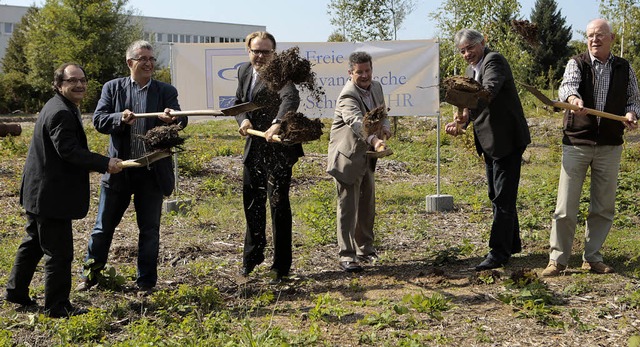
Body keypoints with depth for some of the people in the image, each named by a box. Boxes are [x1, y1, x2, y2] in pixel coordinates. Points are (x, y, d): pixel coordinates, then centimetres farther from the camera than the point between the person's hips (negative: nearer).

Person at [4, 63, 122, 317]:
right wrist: (105, 163, -24)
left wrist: (94, 165, 11)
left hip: (38, 192, 12)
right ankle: (57, 306, 7)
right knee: (59, 253, -2)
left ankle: (16, 292, 37)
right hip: (52, 196, -12)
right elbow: (69, 151, -27)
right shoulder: (61, 113, -20)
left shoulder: (60, 108, 14)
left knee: (34, 243, 24)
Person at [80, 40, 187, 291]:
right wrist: (120, 118, -24)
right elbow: (98, 120, -4)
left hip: (152, 172, 0)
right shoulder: (113, 88, 3)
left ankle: (146, 282, 21)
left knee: (149, 229, 8)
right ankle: (91, 274, 28)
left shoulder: (166, 91, 3)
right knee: (104, 226, 10)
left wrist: (172, 118, -34)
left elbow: (181, 121, -10)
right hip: (118, 169, 0)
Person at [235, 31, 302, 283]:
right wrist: (243, 119, -6)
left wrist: (277, 123, -53)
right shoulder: (244, 71, 7)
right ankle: (252, 255, 36)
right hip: (253, 148, 7)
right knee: (251, 203, 17)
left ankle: (281, 266, 9)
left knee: (278, 204, -2)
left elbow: (291, 98, -36)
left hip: (278, 148, -7)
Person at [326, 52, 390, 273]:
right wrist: (374, 140, -58)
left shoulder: (376, 87, 4)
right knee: (348, 207, -7)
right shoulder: (348, 96, -23)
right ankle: (346, 256, -1)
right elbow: (358, 122, -41)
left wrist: (385, 128, -5)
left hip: (366, 156, 8)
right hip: (347, 157, -8)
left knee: (367, 205, 15)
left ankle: (365, 249, 29)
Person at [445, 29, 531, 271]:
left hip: (507, 140, -10)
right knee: (496, 196, 17)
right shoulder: (470, 70, 14)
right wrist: (460, 122, -3)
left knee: (503, 197, -7)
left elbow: (489, 90, -35)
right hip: (489, 142, 10)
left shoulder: (493, 60, -15)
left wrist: (467, 112, -51)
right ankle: (512, 245, 30)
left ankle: (498, 252, -3)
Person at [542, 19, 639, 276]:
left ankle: (592, 258, 21)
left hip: (609, 147, 3)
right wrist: (573, 98, -44)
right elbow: (567, 85, -20)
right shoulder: (577, 64, 0)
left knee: (604, 207, 8)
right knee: (565, 207, -3)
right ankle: (558, 259, 7)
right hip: (576, 144, -2)